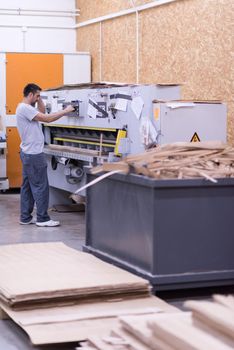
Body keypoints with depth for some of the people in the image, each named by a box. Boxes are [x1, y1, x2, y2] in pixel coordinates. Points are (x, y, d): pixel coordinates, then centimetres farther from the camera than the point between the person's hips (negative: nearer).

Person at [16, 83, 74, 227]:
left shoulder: (26, 107, 13)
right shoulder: (25, 108, -19)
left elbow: (42, 112, 25)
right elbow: (47, 119, -23)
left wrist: (39, 98, 12)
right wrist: (65, 111, -16)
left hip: (29, 154, 11)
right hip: (34, 155, -11)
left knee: (28, 186, 12)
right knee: (41, 187, -6)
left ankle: (25, 217, 15)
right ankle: (43, 219, -1)